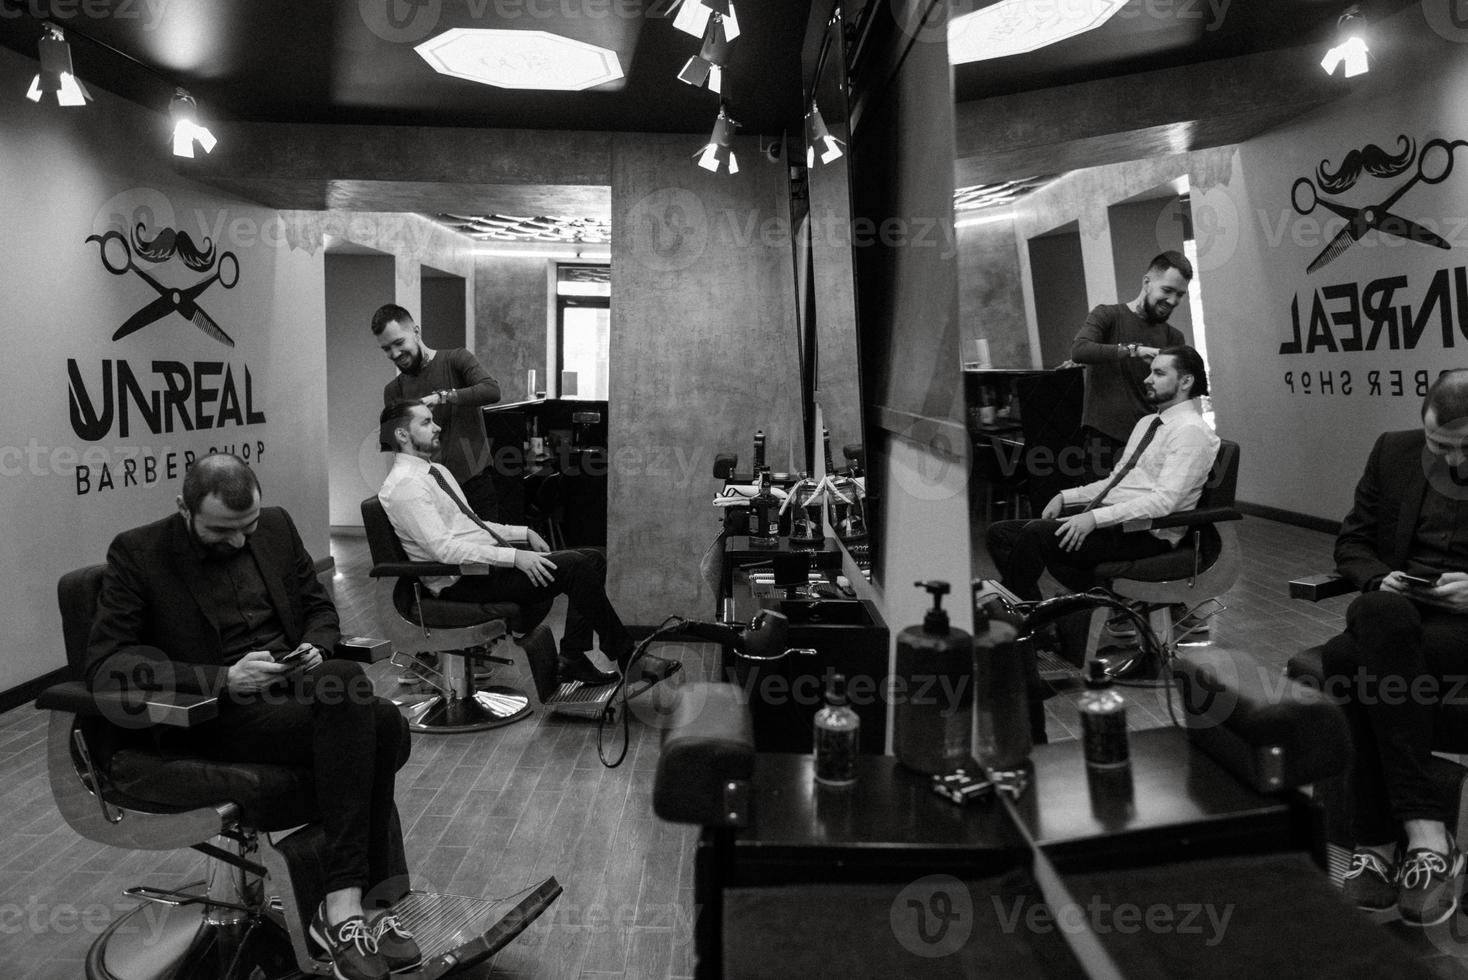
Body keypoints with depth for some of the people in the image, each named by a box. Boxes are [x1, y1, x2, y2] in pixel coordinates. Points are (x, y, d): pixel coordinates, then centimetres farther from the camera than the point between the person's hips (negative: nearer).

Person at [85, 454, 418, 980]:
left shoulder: (276, 526, 10)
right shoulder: (137, 553, -4)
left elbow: (319, 607, 21)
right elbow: (105, 664, -11)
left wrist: (316, 648, -4)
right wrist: (223, 678, -22)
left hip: (297, 693, 5)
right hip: (217, 719, -5)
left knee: (384, 726, -27)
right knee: (347, 681, -31)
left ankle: (345, 904, -20)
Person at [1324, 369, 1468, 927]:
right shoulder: (1394, 453, 10)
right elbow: (1351, 543, 15)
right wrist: (1378, 579, -7)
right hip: (1395, 611, 4)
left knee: (1355, 661, -34)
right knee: (1379, 615, -35)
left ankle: (1379, 841, -27)